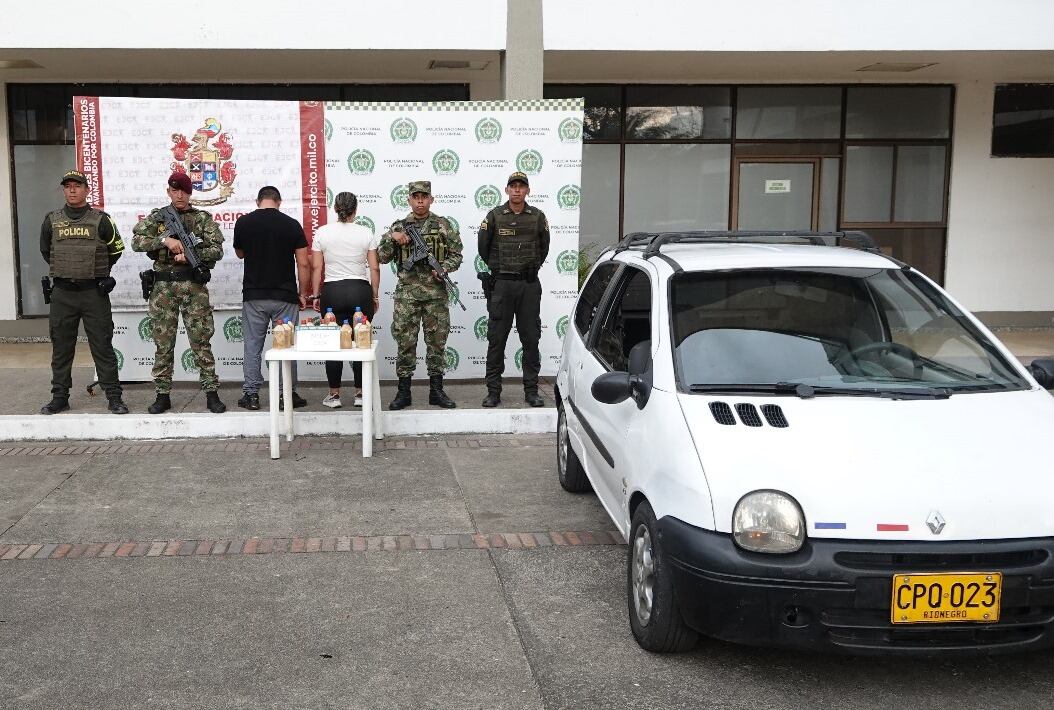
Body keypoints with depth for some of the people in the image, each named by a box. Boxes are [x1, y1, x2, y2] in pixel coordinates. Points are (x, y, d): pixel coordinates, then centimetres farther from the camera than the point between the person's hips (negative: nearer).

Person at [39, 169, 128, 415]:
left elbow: (116, 249, 12)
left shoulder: (100, 220, 0)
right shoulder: (52, 221, 6)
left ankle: (114, 397, 4)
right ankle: (60, 397, 17)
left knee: (102, 346, -1)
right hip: (62, 294, 3)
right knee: (61, 347, 8)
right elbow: (45, 251, 20)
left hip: (94, 292, -2)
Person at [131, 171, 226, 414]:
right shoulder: (156, 217, 9)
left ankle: (211, 394, 4)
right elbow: (136, 242, -3)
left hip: (194, 287, -1)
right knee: (163, 343, 5)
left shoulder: (203, 218, 6)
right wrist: (164, 240, -16)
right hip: (163, 287, 1)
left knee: (201, 341, -1)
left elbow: (217, 250, -2)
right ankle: (163, 395, 12)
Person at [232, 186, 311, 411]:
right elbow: (303, 263, -4)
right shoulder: (291, 224, -4)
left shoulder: (243, 222, -1)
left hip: (253, 296, 1)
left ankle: (251, 395, 10)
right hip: (285, 296, -1)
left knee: (252, 347, 8)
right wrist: (303, 293, 5)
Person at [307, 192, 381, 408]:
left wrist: (316, 295, 9)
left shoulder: (322, 232, 1)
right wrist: (375, 296, 11)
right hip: (361, 291, 0)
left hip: (332, 292, 0)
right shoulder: (366, 234, 1)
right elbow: (374, 268, 1)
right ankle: (360, 394, 11)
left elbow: (316, 267, 2)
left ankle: (334, 395, 10)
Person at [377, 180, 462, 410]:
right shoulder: (398, 227, 7)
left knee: (437, 341, 5)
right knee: (405, 342, 1)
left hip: (436, 292, 0)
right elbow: (382, 257, 5)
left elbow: (456, 255, 5)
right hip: (406, 293, 0)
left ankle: (436, 391, 14)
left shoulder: (443, 225, 5)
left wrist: (443, 268, -13)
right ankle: (403, 392, 9)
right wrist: (392, 237, -10)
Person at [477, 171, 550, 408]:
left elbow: (543, 247, 18)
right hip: (501, 284, -1)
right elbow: (483, 246, 10)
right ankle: (493, 391, 6)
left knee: (530, 338, 4)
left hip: (530, 285, 2)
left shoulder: (538, 217, 5)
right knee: (496, 338, 0)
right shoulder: (495, 215, 1)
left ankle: (531, 390, 12)